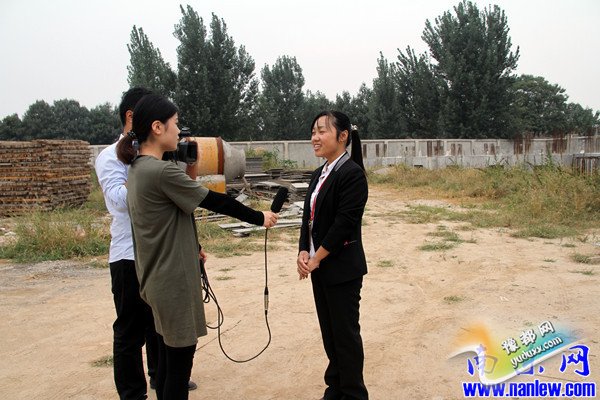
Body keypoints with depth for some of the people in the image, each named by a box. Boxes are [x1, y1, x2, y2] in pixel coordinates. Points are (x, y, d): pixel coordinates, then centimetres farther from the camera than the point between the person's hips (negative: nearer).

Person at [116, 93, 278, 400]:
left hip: (158, 279, 9)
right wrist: (260, 218, -4)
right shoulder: (162, 171, -21)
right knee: (180, 360, 2)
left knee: (168, 359, 17)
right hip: (174, 282, -9)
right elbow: (215, 201, -15)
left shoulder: (137, 168, 8)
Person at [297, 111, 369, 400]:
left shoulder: (352, 173, -16)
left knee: (345, 332, 4)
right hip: (319, 266, 8)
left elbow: (345, 223, -20)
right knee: (328, 330, 17)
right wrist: (304, 252, -5)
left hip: (342, 267, -8)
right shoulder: (319, 174, 11)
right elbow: (308, 217, 10)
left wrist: (316, 259, -15)